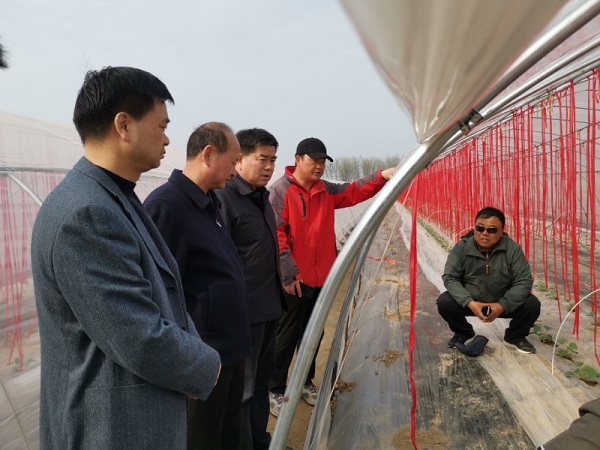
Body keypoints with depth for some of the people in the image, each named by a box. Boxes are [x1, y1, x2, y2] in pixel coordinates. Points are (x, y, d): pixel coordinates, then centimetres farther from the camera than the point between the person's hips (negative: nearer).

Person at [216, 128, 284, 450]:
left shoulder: (261, 196, 11)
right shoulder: (225, 197, -17)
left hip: (268, 305, 9)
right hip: (244, 310, -9)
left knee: (261, 376, 22)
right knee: (242, 385, 6)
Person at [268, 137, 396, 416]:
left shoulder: (327, 191, 11)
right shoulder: (280, 190, -11)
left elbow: (355, 192, 7)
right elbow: (275, 233, -16)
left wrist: (381, 176, -10)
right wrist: (288, 272, -19)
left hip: (321, 277, 7)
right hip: (294, 279, -7)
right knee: (286, 337, 4)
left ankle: (305, 382, 35)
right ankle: (275, 391, 20)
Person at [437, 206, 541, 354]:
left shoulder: (513, 249, -16)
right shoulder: (461, 247, -16)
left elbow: (524, 281, -16)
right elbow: (450, 277, -17)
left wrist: (502, 305, -30)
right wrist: (469, 303, -31)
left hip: (503, 303, 0)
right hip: (470, 302, 0)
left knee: (532, 305, -22)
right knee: (444, 302, -25)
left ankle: (515, 336, 10)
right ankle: (463, 333, 8)